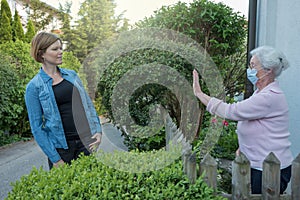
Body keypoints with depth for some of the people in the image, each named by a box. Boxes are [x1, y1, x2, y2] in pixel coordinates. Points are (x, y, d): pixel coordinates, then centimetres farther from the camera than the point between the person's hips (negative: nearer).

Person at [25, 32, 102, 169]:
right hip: (61, 146, -3)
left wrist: (98, 130, 0)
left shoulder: (71, 75, 8)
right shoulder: (34, 87, -5)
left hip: (86, 141, 4)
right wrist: (55, 159, -10)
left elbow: (87, 104, 12)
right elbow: (36, 127, -6)